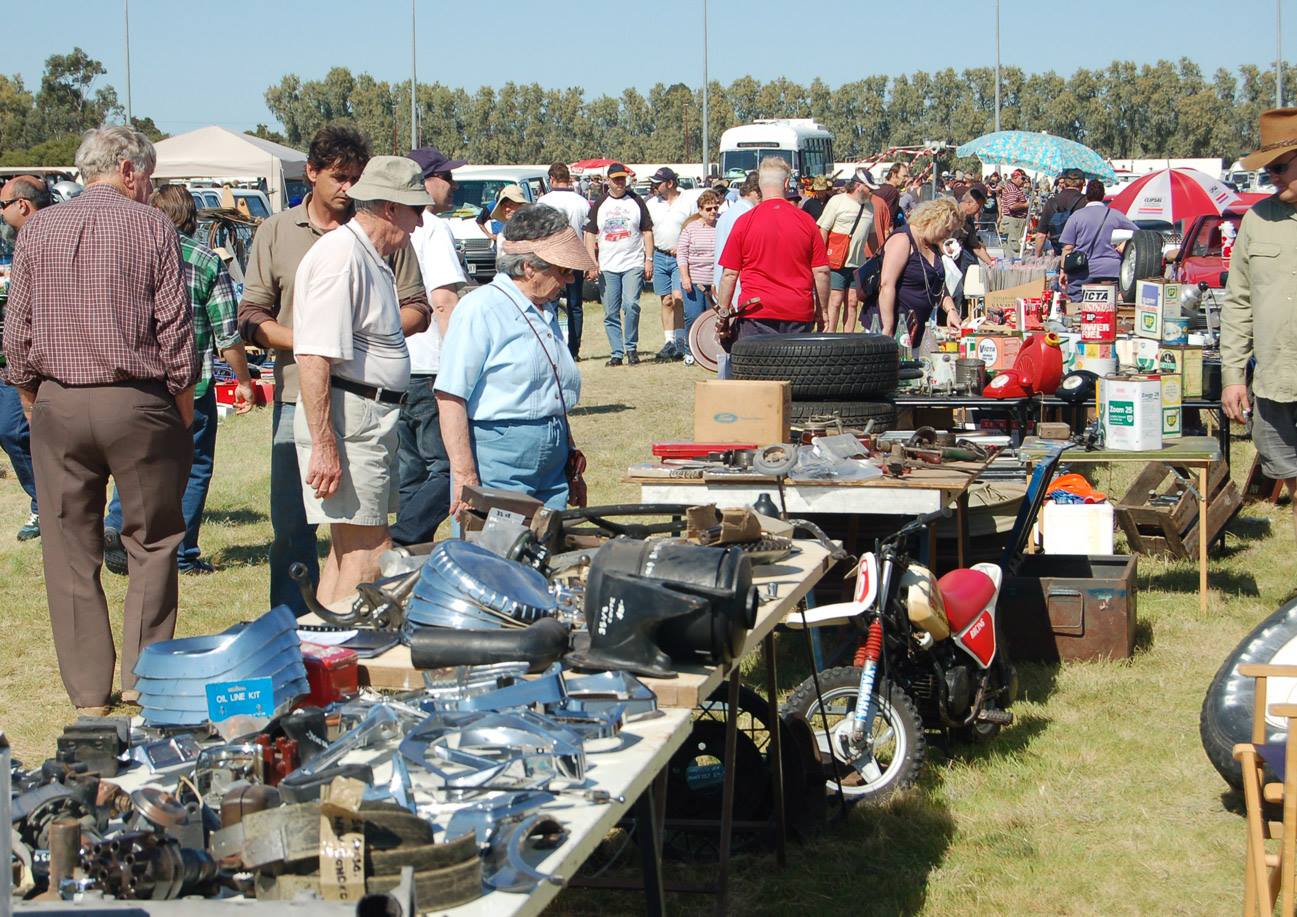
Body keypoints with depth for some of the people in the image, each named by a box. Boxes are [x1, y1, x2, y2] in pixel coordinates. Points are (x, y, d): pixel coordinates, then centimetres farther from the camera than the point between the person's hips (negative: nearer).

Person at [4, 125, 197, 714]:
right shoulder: (152, 227, -3)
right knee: (153, 542, 10)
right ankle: (142, 676, 7)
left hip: (58, 405, 3)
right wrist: (184, 402, 5)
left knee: (70, 551, 9)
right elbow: (176, 327, -5)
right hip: (137, 401, -3)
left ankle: (88, 690, 12)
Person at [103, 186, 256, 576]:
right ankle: (183, 556, 11)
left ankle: (117, 523, -9)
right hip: (192, 385, -2)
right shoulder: (208, 262, -4)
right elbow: (227, 334, -5)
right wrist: (243, 381, 7)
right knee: (193, 468, 9)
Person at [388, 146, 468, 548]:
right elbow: (443, 300, -18)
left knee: (411, 470, 14)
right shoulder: (434, 229, -9)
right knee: (448, 468, -5)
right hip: (428, 368, -8)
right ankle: (399, 544, -16)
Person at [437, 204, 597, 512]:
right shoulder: (481, 309, -9)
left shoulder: (547, 312, 18)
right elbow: (450, 397, -16)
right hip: (498, 462, -8)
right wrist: (464, 475, -20)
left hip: (552, 464, 8)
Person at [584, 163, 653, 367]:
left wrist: (649, 259, 1)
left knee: (631, 305, -17)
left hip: (634, 265, -2)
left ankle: (631, 346, -1)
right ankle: (616, 353, 10)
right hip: (607, 267, 2)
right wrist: (592, 263, 0)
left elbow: (647, 231, 9)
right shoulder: (599, 205, 9)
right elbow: (590, 234, 9)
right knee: (611, 313, 2)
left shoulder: (636, 202, 7)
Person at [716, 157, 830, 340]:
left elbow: (729, 275, -1)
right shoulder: (806, 221, 3)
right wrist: (821, 311, 15)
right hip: (799, 316, 2)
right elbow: (821, 272, 4)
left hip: (755, 313, -2)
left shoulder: (745, 222, -1)